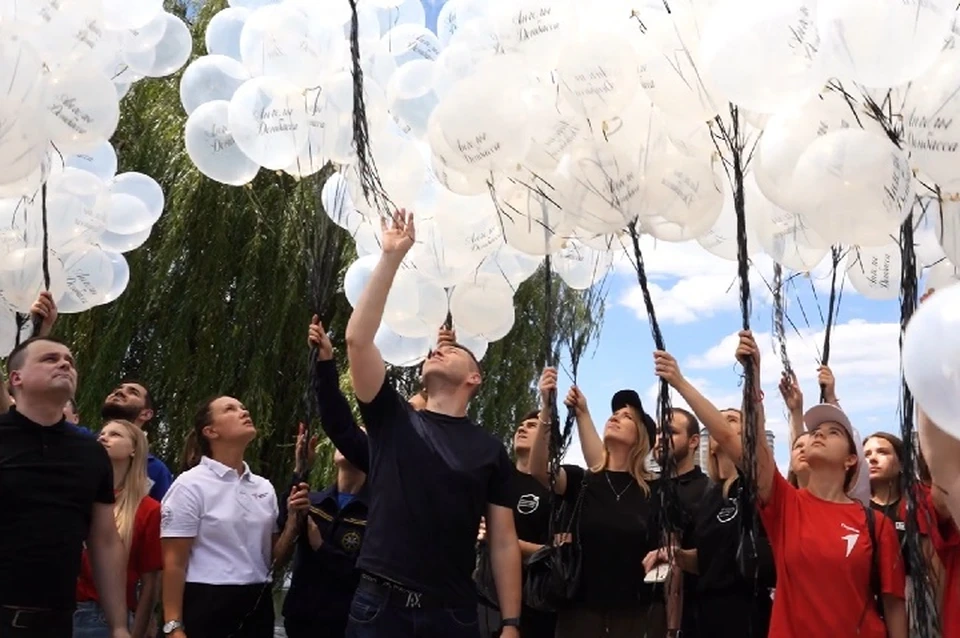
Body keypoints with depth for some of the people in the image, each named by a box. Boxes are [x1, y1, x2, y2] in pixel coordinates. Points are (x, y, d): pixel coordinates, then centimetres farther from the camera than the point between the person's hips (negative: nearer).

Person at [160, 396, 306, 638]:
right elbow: (174, 563, -9)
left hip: (257, 607, 5)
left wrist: (294, 519, -5)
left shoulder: (264, 488, 8)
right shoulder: (190, 485, -6)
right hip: (206, 608, -5)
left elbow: (273, 559, 10)